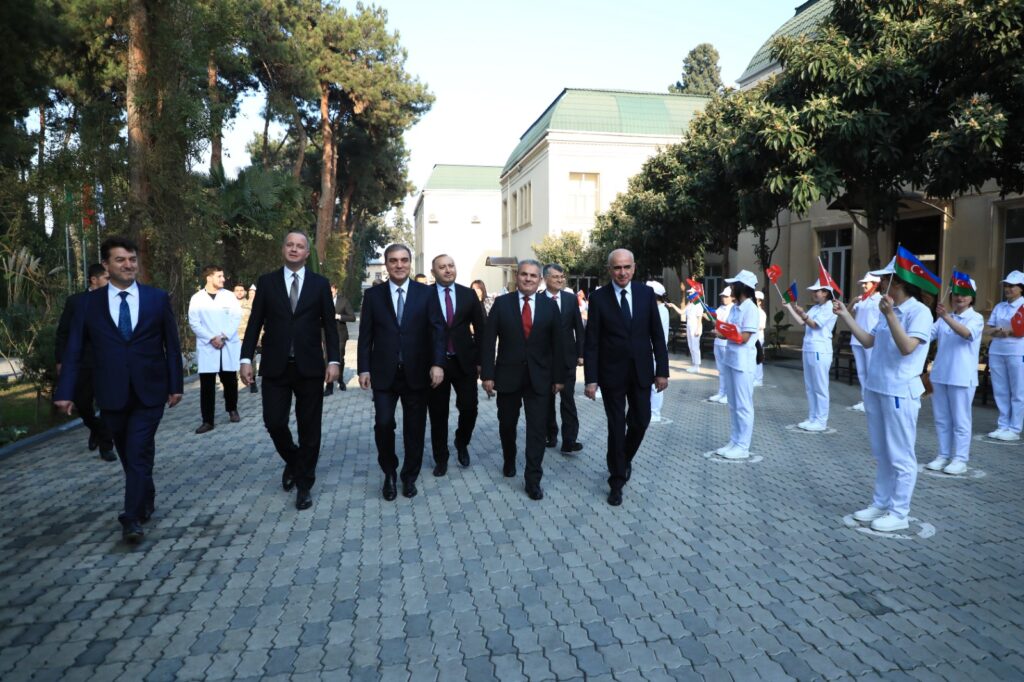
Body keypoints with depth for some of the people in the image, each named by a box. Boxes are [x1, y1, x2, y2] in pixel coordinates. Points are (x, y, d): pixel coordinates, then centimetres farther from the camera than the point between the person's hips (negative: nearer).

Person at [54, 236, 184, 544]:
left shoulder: (158, 298, 1)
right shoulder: (90, 303, 2)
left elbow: (172, 345, 3)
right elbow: (74, 350, 2)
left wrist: (176, 385, 1)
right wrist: (65, 391, -5)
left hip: (148, 392, -2)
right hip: (111, 394, 2)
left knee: (139, 454, -6)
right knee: (129, 455, 14)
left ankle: (132, 519, 0)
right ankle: (146, 502, 34)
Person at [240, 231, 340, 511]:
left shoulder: (320, 283, 5)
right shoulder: (266, 281, 6)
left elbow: (329, 325, 3)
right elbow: (255, 323, 5)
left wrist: (333, 360, -7)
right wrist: (246, 359, -4)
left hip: (310, 366, 0)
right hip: (275, 366, 1)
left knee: (309, 428, 4)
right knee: (274, 422, -1)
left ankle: (304, 485, 18)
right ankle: (293, 461, 31)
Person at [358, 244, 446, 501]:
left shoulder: (427, 293, 2)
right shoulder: (373, 295, 5)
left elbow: (437, 330, -3)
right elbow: (365, 335, 4)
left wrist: (437, 363, -13)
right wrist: (364, 369, -2)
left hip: (416, 373, 0)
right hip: (384, 373, 0)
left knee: (415, 428, 8)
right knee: (383, 423, -7)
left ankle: (410, 476, 26)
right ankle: (389, 473, 18)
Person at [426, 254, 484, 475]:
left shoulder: (468, 294, 4)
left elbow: (480, 328, 7)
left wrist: (479, 359, 3)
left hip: (464, 362, 1)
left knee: (469, 407, -1)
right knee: (438, 414, 7)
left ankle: (462, 443, 29)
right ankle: (441, 458, 24)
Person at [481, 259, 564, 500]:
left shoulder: (550, 306, 1)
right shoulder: (501, 303, -2)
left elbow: (556, 344, 3)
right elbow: (489, 341, -4)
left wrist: (558, 377, 2)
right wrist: (487, 374, -9)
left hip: (538, 377, 0)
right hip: (507, 375, 0)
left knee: (537, 429, -2)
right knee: (507, 424, 15)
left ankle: (533, 479, 7)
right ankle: (509, 460, 41)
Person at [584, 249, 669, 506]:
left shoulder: (646, 294, 0)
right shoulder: (598, 298, -6)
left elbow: (657, 335, 3)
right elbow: (591, 342, -7)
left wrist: (662, 370, -1)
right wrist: (591, 379, -12)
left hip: (641, 371, 3)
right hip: (612, 373, -2)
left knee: (640, 421, 10)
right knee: (616, 427, 3)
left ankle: (624, 459, 39)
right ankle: (617, 481, 17)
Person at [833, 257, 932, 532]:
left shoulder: (919, 311, -14)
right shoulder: (889, 311, 12)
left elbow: (907, 347, -25)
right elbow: (869, 342, 13)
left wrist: (889, 315, -30)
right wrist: (845, 315, 12)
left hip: (900, 392, -9)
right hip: (875, 389, 9)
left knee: (900, 456, 1)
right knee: (882, 454, 16)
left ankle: (899, 513, 11)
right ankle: (880, 504, 27)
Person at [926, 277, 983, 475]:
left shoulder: (976, 318, -5)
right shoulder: (944, 318, 11)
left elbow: (967, 333, -26)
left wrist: (946, 317, -41)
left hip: (962, 377, -5)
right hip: (939, 375, 5)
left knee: (960, 421, 2)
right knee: (942, 419, 12)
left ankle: (960, 459, 9)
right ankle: (943, 455, 22)